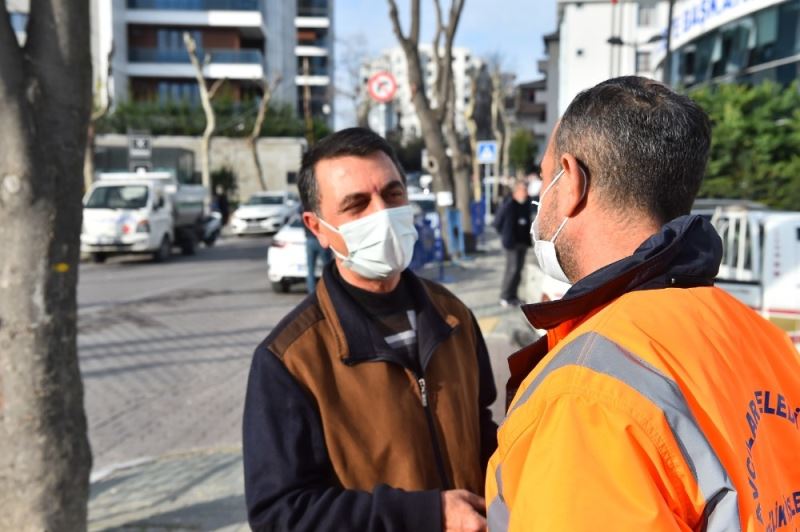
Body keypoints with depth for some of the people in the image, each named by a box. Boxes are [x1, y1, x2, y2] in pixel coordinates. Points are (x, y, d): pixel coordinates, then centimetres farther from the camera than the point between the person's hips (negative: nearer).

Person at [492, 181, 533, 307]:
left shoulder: (527, 204, 4)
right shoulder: (508, 205, -14)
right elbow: (497, 223, -8)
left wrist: (526, 235, 10)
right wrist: (505, 235, 0)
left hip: (523, 242, 6)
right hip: (512, 242, -6)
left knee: (518, 269, 9)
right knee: (512, 268, -7)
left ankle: (513, 296, 17)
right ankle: (505, 296, 4)